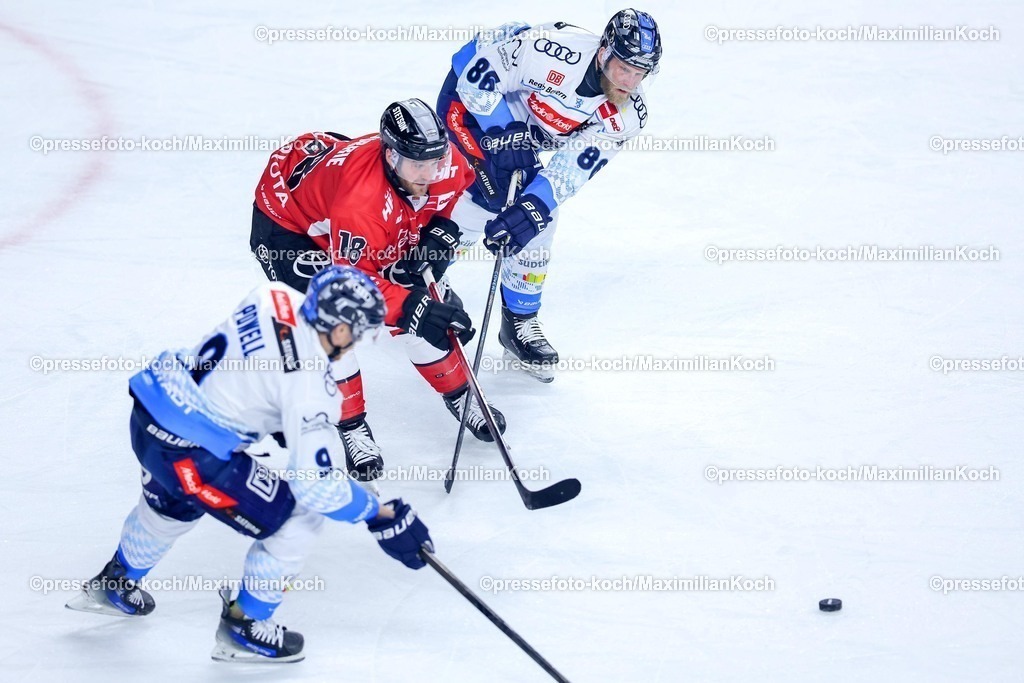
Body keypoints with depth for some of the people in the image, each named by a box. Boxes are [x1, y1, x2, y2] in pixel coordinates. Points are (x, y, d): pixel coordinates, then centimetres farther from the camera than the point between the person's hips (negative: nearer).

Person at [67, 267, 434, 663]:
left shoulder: (277, 297, -2)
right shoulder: (309, 383, -24)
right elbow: (317, 482, -23)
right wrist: (381, 517, -12)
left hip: (150, 411, 9)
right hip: (188, 453, -9)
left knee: (172, 506, 39)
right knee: (298, 519, 2)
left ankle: (112, 586, 63)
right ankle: (243, 626, 17)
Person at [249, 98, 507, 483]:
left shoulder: (447, 164, -26)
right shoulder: (362, 197, -45)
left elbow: (461, 188, 0)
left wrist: (442, 234, -16)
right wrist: (412, 308, -45)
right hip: (287, 221, -6)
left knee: (419, 305, 1)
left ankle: (458, 393, 22)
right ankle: (350, 426, -4)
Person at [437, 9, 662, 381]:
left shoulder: (625, 116, -19)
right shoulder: (554, 49, -36)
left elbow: (572, 168, -24)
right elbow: (478, 77, -25)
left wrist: (534, 208, -37)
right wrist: (506, 136, -28)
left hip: (522, 137, 6)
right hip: (471, 99, -5)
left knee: (536, 223, 1)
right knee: (469, 217, -16)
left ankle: (520, 323, 19)